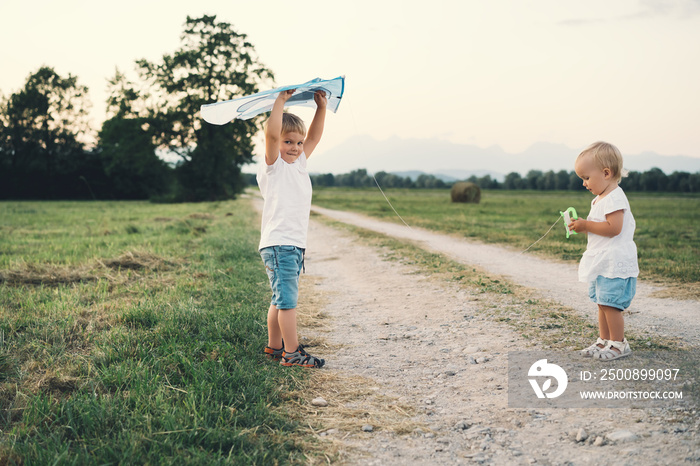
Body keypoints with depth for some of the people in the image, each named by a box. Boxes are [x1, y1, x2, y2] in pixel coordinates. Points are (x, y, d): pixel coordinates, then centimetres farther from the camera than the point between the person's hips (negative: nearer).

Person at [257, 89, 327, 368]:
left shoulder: (299, 163, 16)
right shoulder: (274, 165, -5)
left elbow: (314, 137, 22)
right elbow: (271, 133, -20)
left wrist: (321, 107, 13)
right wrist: (280, 101, -16)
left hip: (295, 244, 8)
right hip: (278, 243, -8)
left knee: (281, 299, 14)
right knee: (288, 299, -9)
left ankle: (274, 347, 23)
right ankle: (291, 353, -5)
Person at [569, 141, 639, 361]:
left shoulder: (614, 197, -16)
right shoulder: (600, 199, 17)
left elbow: (613, 228, -25)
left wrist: (587, 225, -19)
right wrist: (583, 226, 8)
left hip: (614, 263, -10)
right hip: (602, 263, 10)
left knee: (610, 304, -7)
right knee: (602, 303, 14)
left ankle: (618, 343, 4)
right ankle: (604, 340, 23)